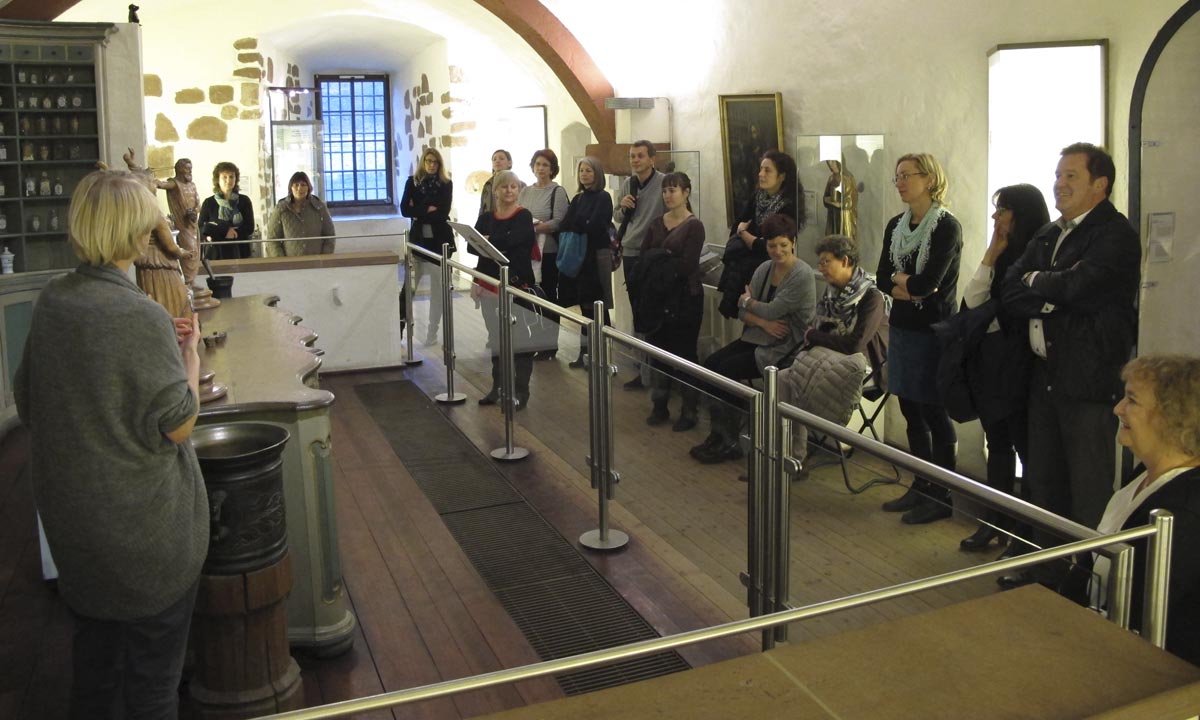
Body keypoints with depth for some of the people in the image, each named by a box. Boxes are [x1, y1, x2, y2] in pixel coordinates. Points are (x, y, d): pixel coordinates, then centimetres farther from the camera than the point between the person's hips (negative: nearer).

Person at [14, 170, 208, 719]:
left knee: (93, 652, 26)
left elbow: (27, 401, 10)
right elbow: (177, 427, -20)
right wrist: (190, 354, -6)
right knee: (153, 670, 13)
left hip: (68, 511, 7)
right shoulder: (141, 317, -24)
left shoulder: (51, 300, -3)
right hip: (145, 526, -7)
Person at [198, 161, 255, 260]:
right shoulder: (209, 203, 6)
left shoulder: (244, 201, 6)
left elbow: (249, 229, -1)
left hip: (241, 252, 0)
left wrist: (215, 231, -7)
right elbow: (201, 230, 3)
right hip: (217, 253, 0)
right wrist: (225, 231, -14)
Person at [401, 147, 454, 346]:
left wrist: (418, 212, -7)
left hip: (440, 239, 0)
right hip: (418, 238, 0)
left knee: (438, 287, 2)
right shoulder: (412, 181, 7)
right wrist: (428, 210, -10)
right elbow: (404, 209, -3)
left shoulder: (446, 184, 4)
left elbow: (443, 212, -8)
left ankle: (432, 332, 11)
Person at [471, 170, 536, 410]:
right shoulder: (485, 218, 10)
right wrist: (497, 247, -17)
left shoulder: (524, 216, -3)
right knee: (496, 339, 12)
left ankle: (521, 391, 4)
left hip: (517, 284, -5)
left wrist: (487, 242, -5)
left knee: (519, 338, -3)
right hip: (490, 284, 5)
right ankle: (498, 386, 24)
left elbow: (509, 241, -19)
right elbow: (471, 246, -2)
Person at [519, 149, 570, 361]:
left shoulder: (557, 192, -3)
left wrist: (533, 227, -21)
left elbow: (558, 222, -13)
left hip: (548, 252, -5)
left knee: (548, 296, 2)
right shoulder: (525, 191, 14)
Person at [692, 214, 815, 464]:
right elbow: (743, 312, 6)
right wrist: (763, 322, -14)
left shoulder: (802, 275, -14)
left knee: (727, 369, -19)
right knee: (710, 364, -12)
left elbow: (772, 311, -18)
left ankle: (728, 442, -4)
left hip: (785, 348, -7)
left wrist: (748, 301, 0)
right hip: (758, 337, 8)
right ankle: (719, 433, -4)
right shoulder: (764, 269, 8)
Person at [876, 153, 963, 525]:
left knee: (935, 414, 1)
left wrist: (899, 279, -3)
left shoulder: (947, 226, -11)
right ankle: (921, 487, 26)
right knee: (911, 411, 13)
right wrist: (910, 286, -12)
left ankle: (943, 497, 13)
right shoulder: (895, 226, 10)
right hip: (902, 328, 7)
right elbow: (883, 280, 5)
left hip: (933, 331, -7)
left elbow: (929, 281, -20)